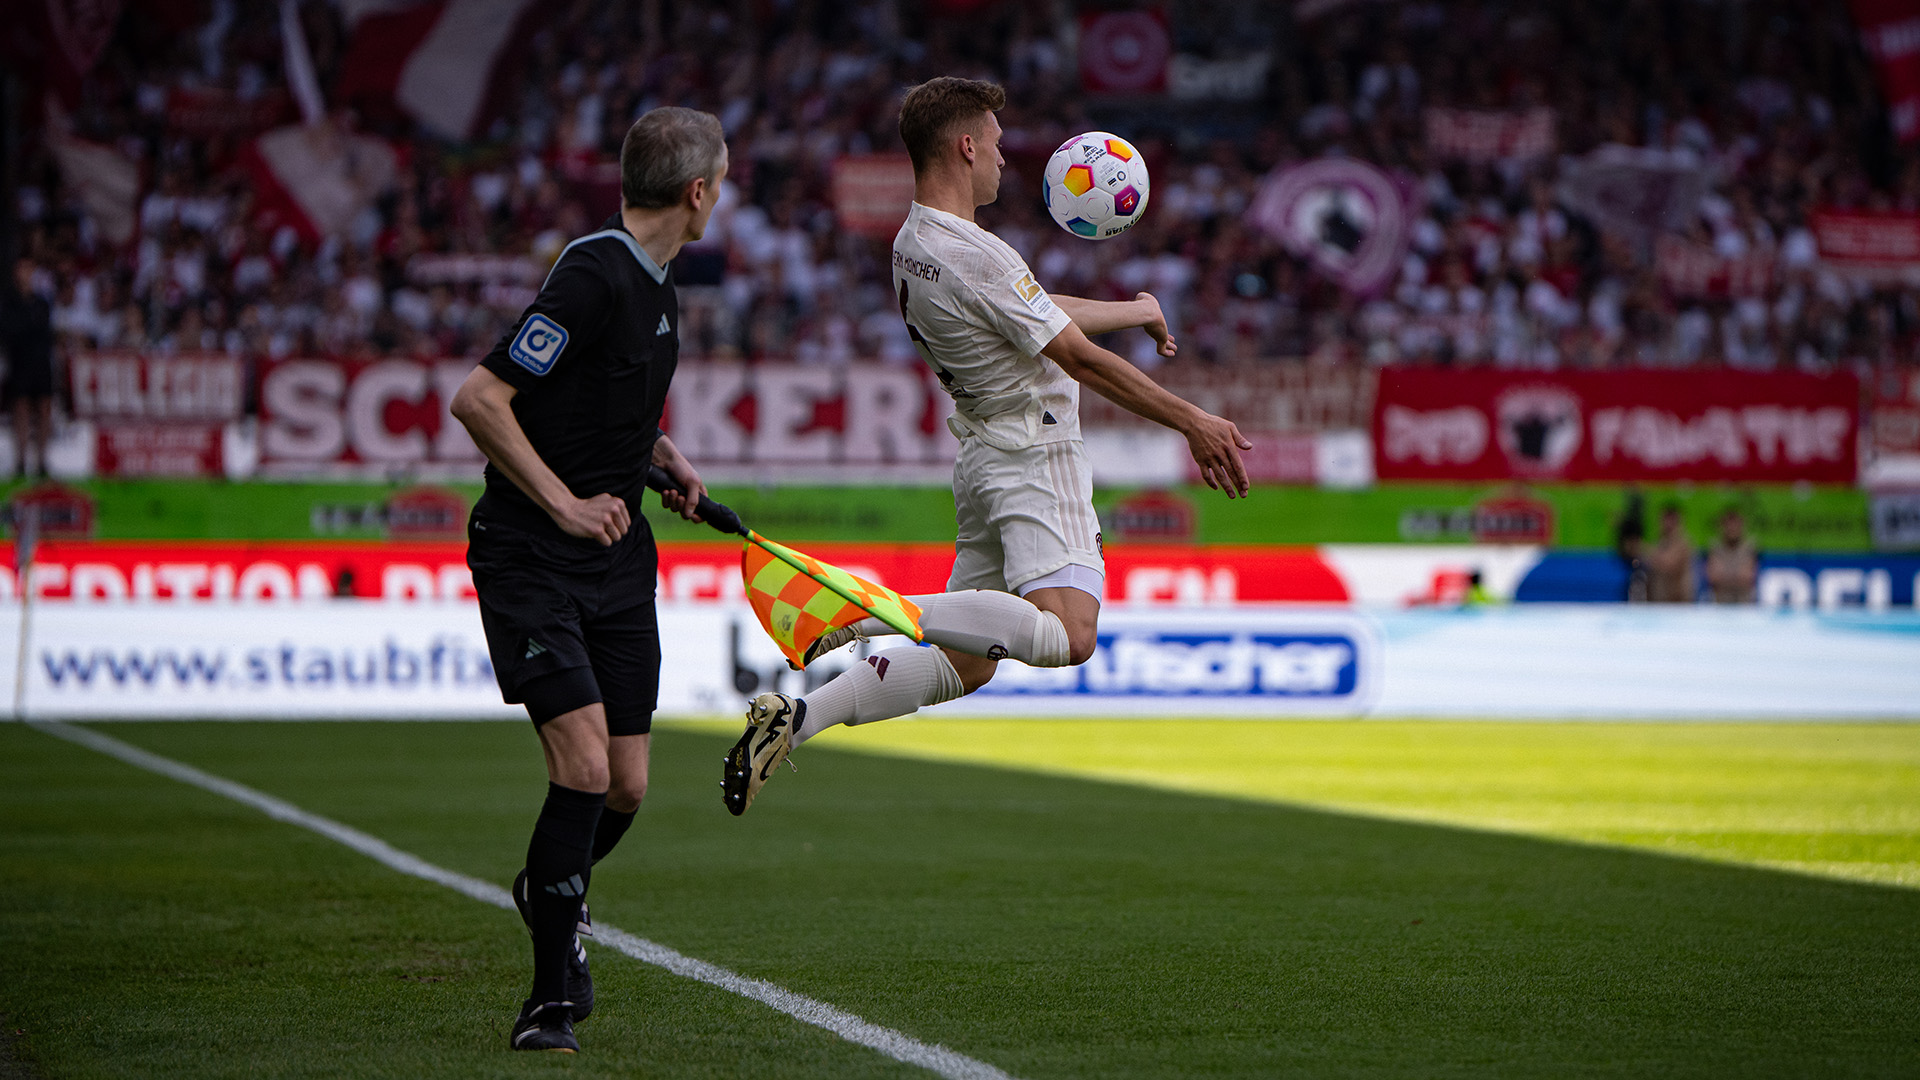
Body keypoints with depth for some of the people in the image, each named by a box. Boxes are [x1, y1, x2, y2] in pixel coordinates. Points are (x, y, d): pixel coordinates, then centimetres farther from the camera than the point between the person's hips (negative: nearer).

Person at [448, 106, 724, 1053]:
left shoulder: (653, 280, 10)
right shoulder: (594, 277, -19)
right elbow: (478, 399, -22)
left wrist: (661, 457, 11)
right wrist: (565, 504, -19)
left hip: (618, 555, 8)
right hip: (530, 558, -8)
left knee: (626, 786, 5)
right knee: (584, 769, -16)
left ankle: (552, 894, 37)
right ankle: (554, 996, -2)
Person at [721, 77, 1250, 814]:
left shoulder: (912, 245, 11)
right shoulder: (975, 257, -18)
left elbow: (1043, 311, 25)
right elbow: (1082, 361, -15)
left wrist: (1132, 309, 37)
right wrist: (1191, 422, -7)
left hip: (984, 461, 10)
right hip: (1034, 459, -10)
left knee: (962, 664, 11)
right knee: (1066, 635, -25)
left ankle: (794, 719, 4)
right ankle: (877, 610, -26)